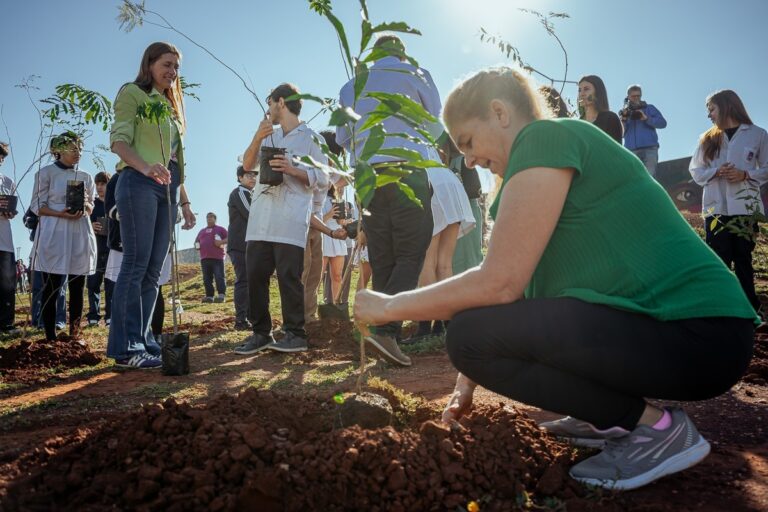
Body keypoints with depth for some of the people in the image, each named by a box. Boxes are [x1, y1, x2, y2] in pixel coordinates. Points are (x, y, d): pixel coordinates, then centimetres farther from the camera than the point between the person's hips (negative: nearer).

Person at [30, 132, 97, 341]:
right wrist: (60, 213, -17)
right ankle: (50, 337, 0)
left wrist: (85, 205, -4)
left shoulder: (86, 177, 15)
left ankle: (74, 335, 8)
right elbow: (37, 206, -1)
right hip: (54, 235, -4)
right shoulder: (46, 173, 4)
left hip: (80, 235, 4)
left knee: (77, 287, 3)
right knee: (51, 287, -5)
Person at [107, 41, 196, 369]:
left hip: (166, 189, 7)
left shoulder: (171, 106, 26)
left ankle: (141, 340, 8)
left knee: (153, 270, 3)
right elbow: (118, 140, -9)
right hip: (139, 184, -7)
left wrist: (184, 201, 18)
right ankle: (125, 348, -9)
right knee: (136, 265, -11)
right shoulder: (132, 93, 5)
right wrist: (147, 168, -28)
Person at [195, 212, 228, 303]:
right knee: (207, 279, 2)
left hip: (217, 258, -5)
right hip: (204, 259, 5)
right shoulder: (202, 231, 26)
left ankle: (221, 295, -13)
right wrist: (197, 246, 11)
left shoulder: (220, 229, 11)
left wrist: (221, 242, -14)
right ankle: (209, 296, 5)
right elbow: (196, 241, 34)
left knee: (219, 277, -12)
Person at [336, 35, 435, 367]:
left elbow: (342, 138, 19)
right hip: (407, 169, -4)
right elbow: (435, 115, 21)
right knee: (412, 255, -5)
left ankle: (388, 337, 6)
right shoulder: (413, 74, 9)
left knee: (382, 261, 6)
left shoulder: (351, 87, 18)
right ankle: (385, 327, -22)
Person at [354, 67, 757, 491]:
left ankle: (654, 426, -6)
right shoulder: (553, 146, 19)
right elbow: (514, 287, 17)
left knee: (470, 333, -18)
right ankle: (608, 417, 16)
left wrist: (390, 307, -6)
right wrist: (468, 381, 17)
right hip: (655, 319, 10)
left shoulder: (545, 137, -11)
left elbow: (499, 283, -19)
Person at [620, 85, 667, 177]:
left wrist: (646, 118, -10)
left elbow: (663, 123, 3)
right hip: (631, 151, 1)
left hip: (649, 149, -1)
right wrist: (624, 119, -6)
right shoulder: (624, 112, 20)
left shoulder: (649, 108, 16)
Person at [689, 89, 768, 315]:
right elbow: (695, 170, 10)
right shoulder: (708, 139, 12)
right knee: (719, 261, -1)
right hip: (715, 207, 2)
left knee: (743, 259, 3)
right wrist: (715, 172, -9)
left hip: (745, 208, -1)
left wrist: (745, 175, -13)